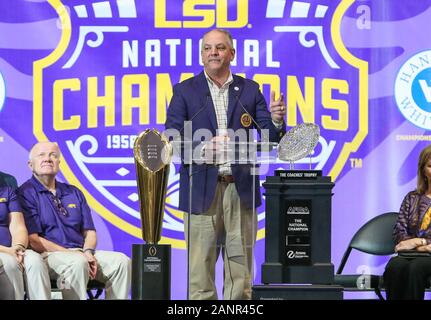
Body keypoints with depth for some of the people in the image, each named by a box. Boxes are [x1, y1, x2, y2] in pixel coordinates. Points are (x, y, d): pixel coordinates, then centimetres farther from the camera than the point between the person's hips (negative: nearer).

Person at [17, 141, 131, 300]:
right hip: (48, 255, -6)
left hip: (81, 253, 6)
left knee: (121, 261, -18)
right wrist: (73, 254, -15)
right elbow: (33, 240, -9)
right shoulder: (26, 193, 1)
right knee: (77, 263, -37)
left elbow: (89, 232, 19)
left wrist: (88, 252, -5)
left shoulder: (74, 193, 21)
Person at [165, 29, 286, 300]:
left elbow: (271, 137, 7)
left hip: (241, 188, 2)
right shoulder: (185, 91, 5)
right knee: (200, 265, 0)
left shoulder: (249, 90, 11)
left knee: (240, 265, 5)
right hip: (202, 189, -2)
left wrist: (276, 120, -16)